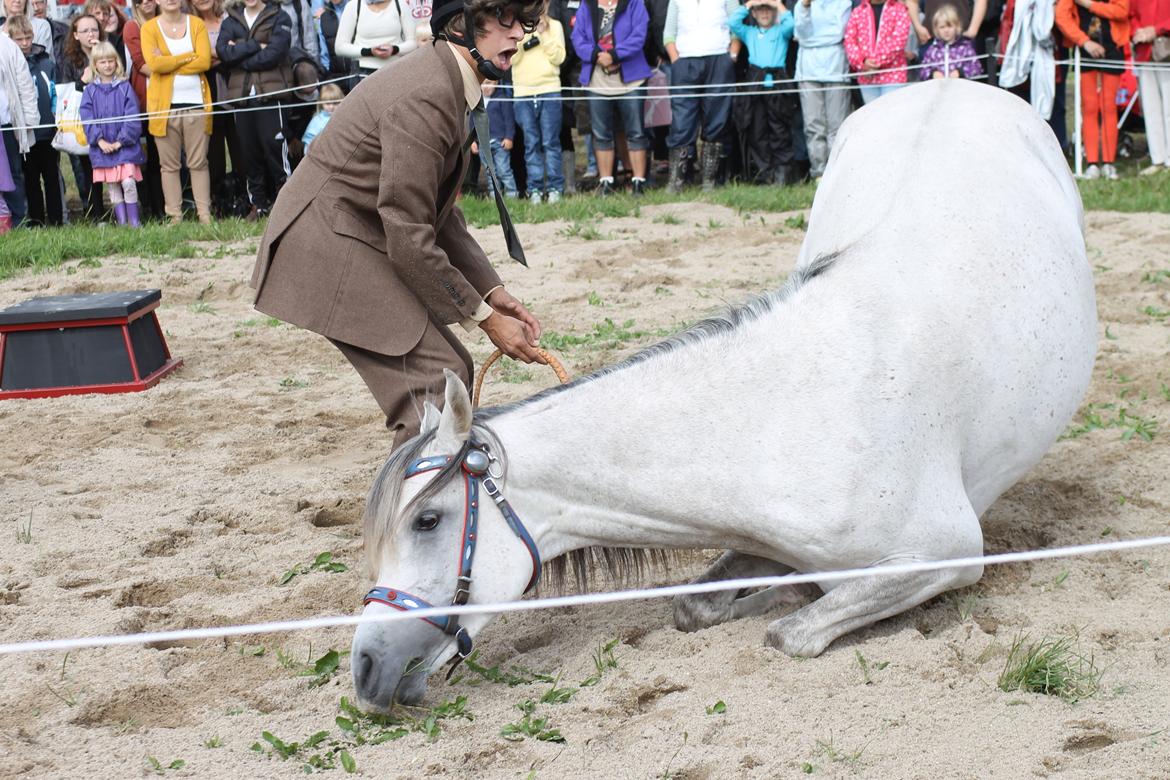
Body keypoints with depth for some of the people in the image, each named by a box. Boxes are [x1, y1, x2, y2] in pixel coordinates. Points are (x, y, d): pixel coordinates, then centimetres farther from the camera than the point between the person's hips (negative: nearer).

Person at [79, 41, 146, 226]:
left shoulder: (125, 88, 0)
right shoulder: (90, 91, 5)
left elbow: (132, 117, -5)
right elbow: (87, 119, 0)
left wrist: (121, 141, -12)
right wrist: (100, 140, -11)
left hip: (125, 145, -2)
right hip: (103, 147, 2)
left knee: (129, 183, -13)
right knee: (113, 188, 5)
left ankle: (134, 221, -4)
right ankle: (122, 223, 9)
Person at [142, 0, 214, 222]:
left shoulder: (196, 24, 7)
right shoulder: (150, 28, 4)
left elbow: (205, 62, -6)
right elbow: (154, 64, -11)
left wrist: (168, 63, -9)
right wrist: (190, 56, -8)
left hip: (196, 102, 1)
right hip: (164, 103, 0)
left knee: (199, 162, 1)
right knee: (169, 164, 2)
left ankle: (205, 214, 4)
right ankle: (175, 216, 6)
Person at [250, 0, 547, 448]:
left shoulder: (448, 84, 8)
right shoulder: (424, 98, -24)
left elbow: (440, 215, 14)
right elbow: (409, 237, -24)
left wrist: (493, 293, 7)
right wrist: (484, 318, -16)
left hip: (359, 240, 11)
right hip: (327, 241, -10)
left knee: (450, 371, 12)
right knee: (437, 380, -14)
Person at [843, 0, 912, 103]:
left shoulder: (899, 10, 2)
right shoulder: (857, 12, 11)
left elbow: (898, 41, -9)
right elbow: (849, 40, 3)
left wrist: (877, 63, -15)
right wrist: (862, 62, -13)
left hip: (893, 75, -3)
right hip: (866, 78, 4)